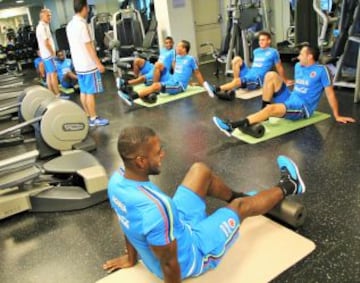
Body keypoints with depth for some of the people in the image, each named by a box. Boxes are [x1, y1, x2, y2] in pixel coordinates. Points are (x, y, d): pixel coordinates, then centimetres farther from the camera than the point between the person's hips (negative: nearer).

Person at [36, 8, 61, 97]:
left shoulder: (42, 26, 16)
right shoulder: (42, 27, -16)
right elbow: (46, 43, -21)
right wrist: (52, 53, -12)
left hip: (46, 54, 10)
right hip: (48, 54, -10)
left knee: (49, 74, 10)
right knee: (54, 74, -8)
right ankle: (57, 95, -7)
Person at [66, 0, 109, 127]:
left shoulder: (70, 25, 11)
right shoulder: (81, 24, -18)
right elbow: (89, 46, -19)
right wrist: (98, 63, -15)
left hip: (78, 64, 9)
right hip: (88, 65, -9)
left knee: (84, 91, 13)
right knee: (90, 93, -3)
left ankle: (88, 116, 21)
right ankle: (94, 119, 4)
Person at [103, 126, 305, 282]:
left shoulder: (116, 180, -17)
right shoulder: (155, 208, -43)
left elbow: (128, 227, 2)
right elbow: (169, 264, -27)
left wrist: (132, 258, 18)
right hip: (190, 261, -6)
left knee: (200, 170, 8)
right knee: (240, 206, 10)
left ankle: (237, 197, 40)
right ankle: (286, 187, 41)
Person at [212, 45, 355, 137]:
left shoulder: (321, 70, -9)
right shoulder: (298, 66, 12)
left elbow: (330, 93, -6)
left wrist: (337, 116, -4)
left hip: (303, 108, -7)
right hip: (290, 99, 8)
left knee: (272, 108, -35)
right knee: (271, 75, -9)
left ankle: (232, 126, -43)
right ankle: (264, 111, -8)